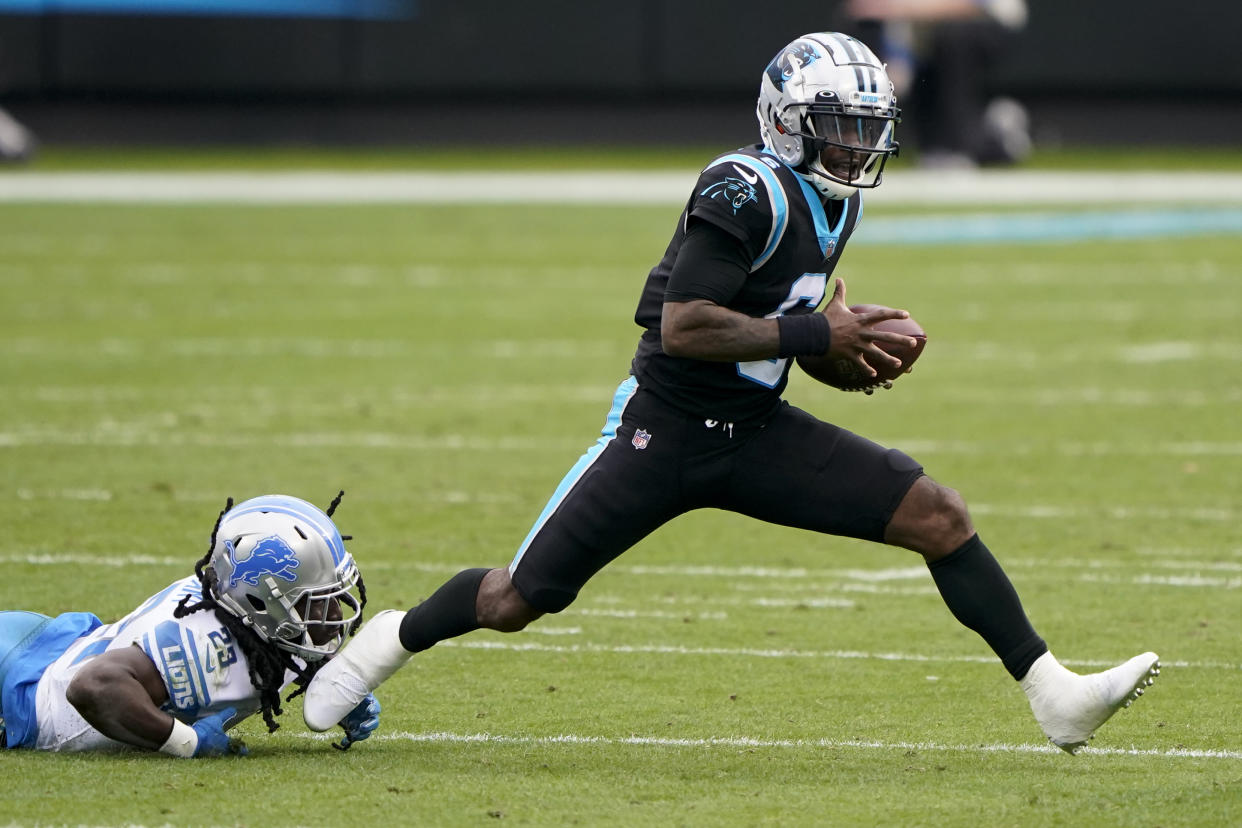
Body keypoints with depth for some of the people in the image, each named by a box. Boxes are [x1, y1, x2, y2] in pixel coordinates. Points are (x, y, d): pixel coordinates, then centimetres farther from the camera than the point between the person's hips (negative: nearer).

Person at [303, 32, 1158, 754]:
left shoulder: (837, 201, 8)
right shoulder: (747, 193, -20)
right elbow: (682, 326, -27)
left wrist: (840, 332, 4)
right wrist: (817, 335, -24)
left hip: (758, 431, 7)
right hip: (664, 428, -7)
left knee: (940, 516, -8)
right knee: (517, 602, -2)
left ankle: (1053, 694, -7)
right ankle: (394, 639, 28)